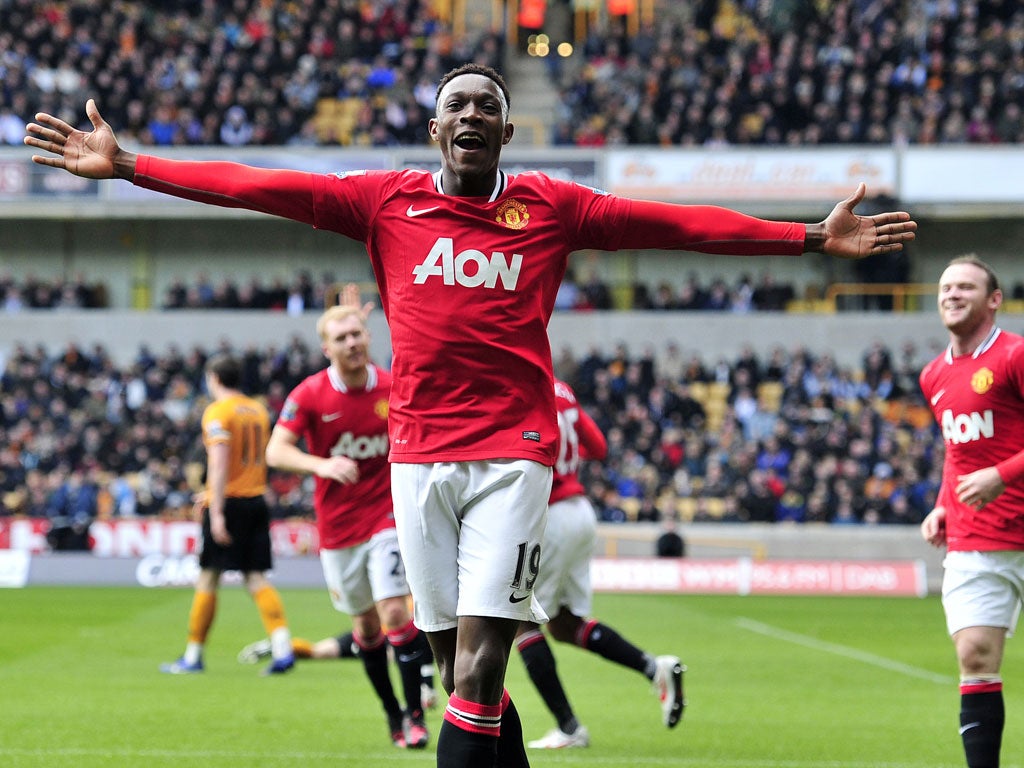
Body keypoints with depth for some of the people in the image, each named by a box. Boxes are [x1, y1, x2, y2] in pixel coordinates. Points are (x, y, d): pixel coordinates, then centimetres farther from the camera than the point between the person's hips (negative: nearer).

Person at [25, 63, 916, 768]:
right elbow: (252, 186, 7)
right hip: (418, 453, 2)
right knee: (459, 670, 4)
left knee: (478, 668, -13)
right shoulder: (386, 201, 8)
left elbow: (684, 223, 3)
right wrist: (126, 166, 5)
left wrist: (813, 237, -1)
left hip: (513, 455, -2)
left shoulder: (552, 208, 5)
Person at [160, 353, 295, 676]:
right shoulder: (258, 410, 14)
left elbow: (220, 463, -18)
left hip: (229, 503, -6)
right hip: (256, 500, 6)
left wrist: (217, 511, -21)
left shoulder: (217, 412, -8)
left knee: (207, 579, 3)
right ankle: (282, 648, -13)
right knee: (257, 578, 3)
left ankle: (193, 655, 9)